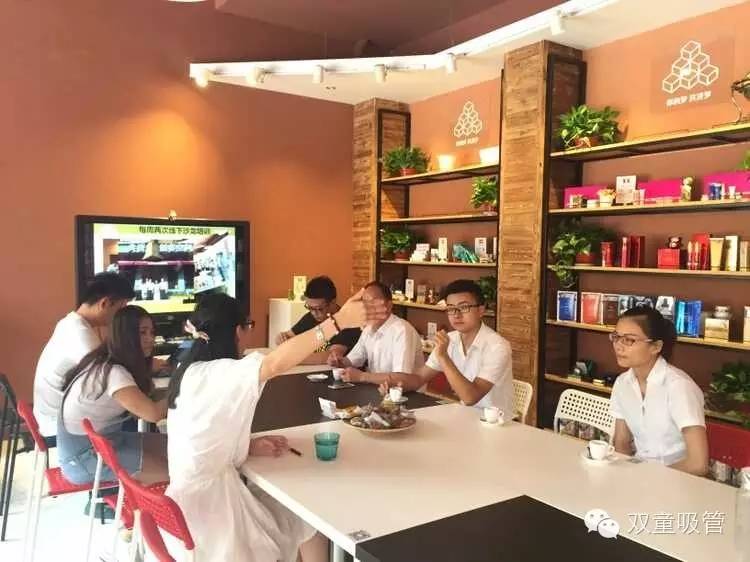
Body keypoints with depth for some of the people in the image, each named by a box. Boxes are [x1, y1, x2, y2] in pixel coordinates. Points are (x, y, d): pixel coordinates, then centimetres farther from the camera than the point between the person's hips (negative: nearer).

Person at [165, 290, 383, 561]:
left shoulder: (191, 372, 6)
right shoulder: (215, 373, -24)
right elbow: (276, 363, -41)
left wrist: (250, 445, -4)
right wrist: (339, 320, -46)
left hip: (204, 489, 9)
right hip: (207, 500, -9)